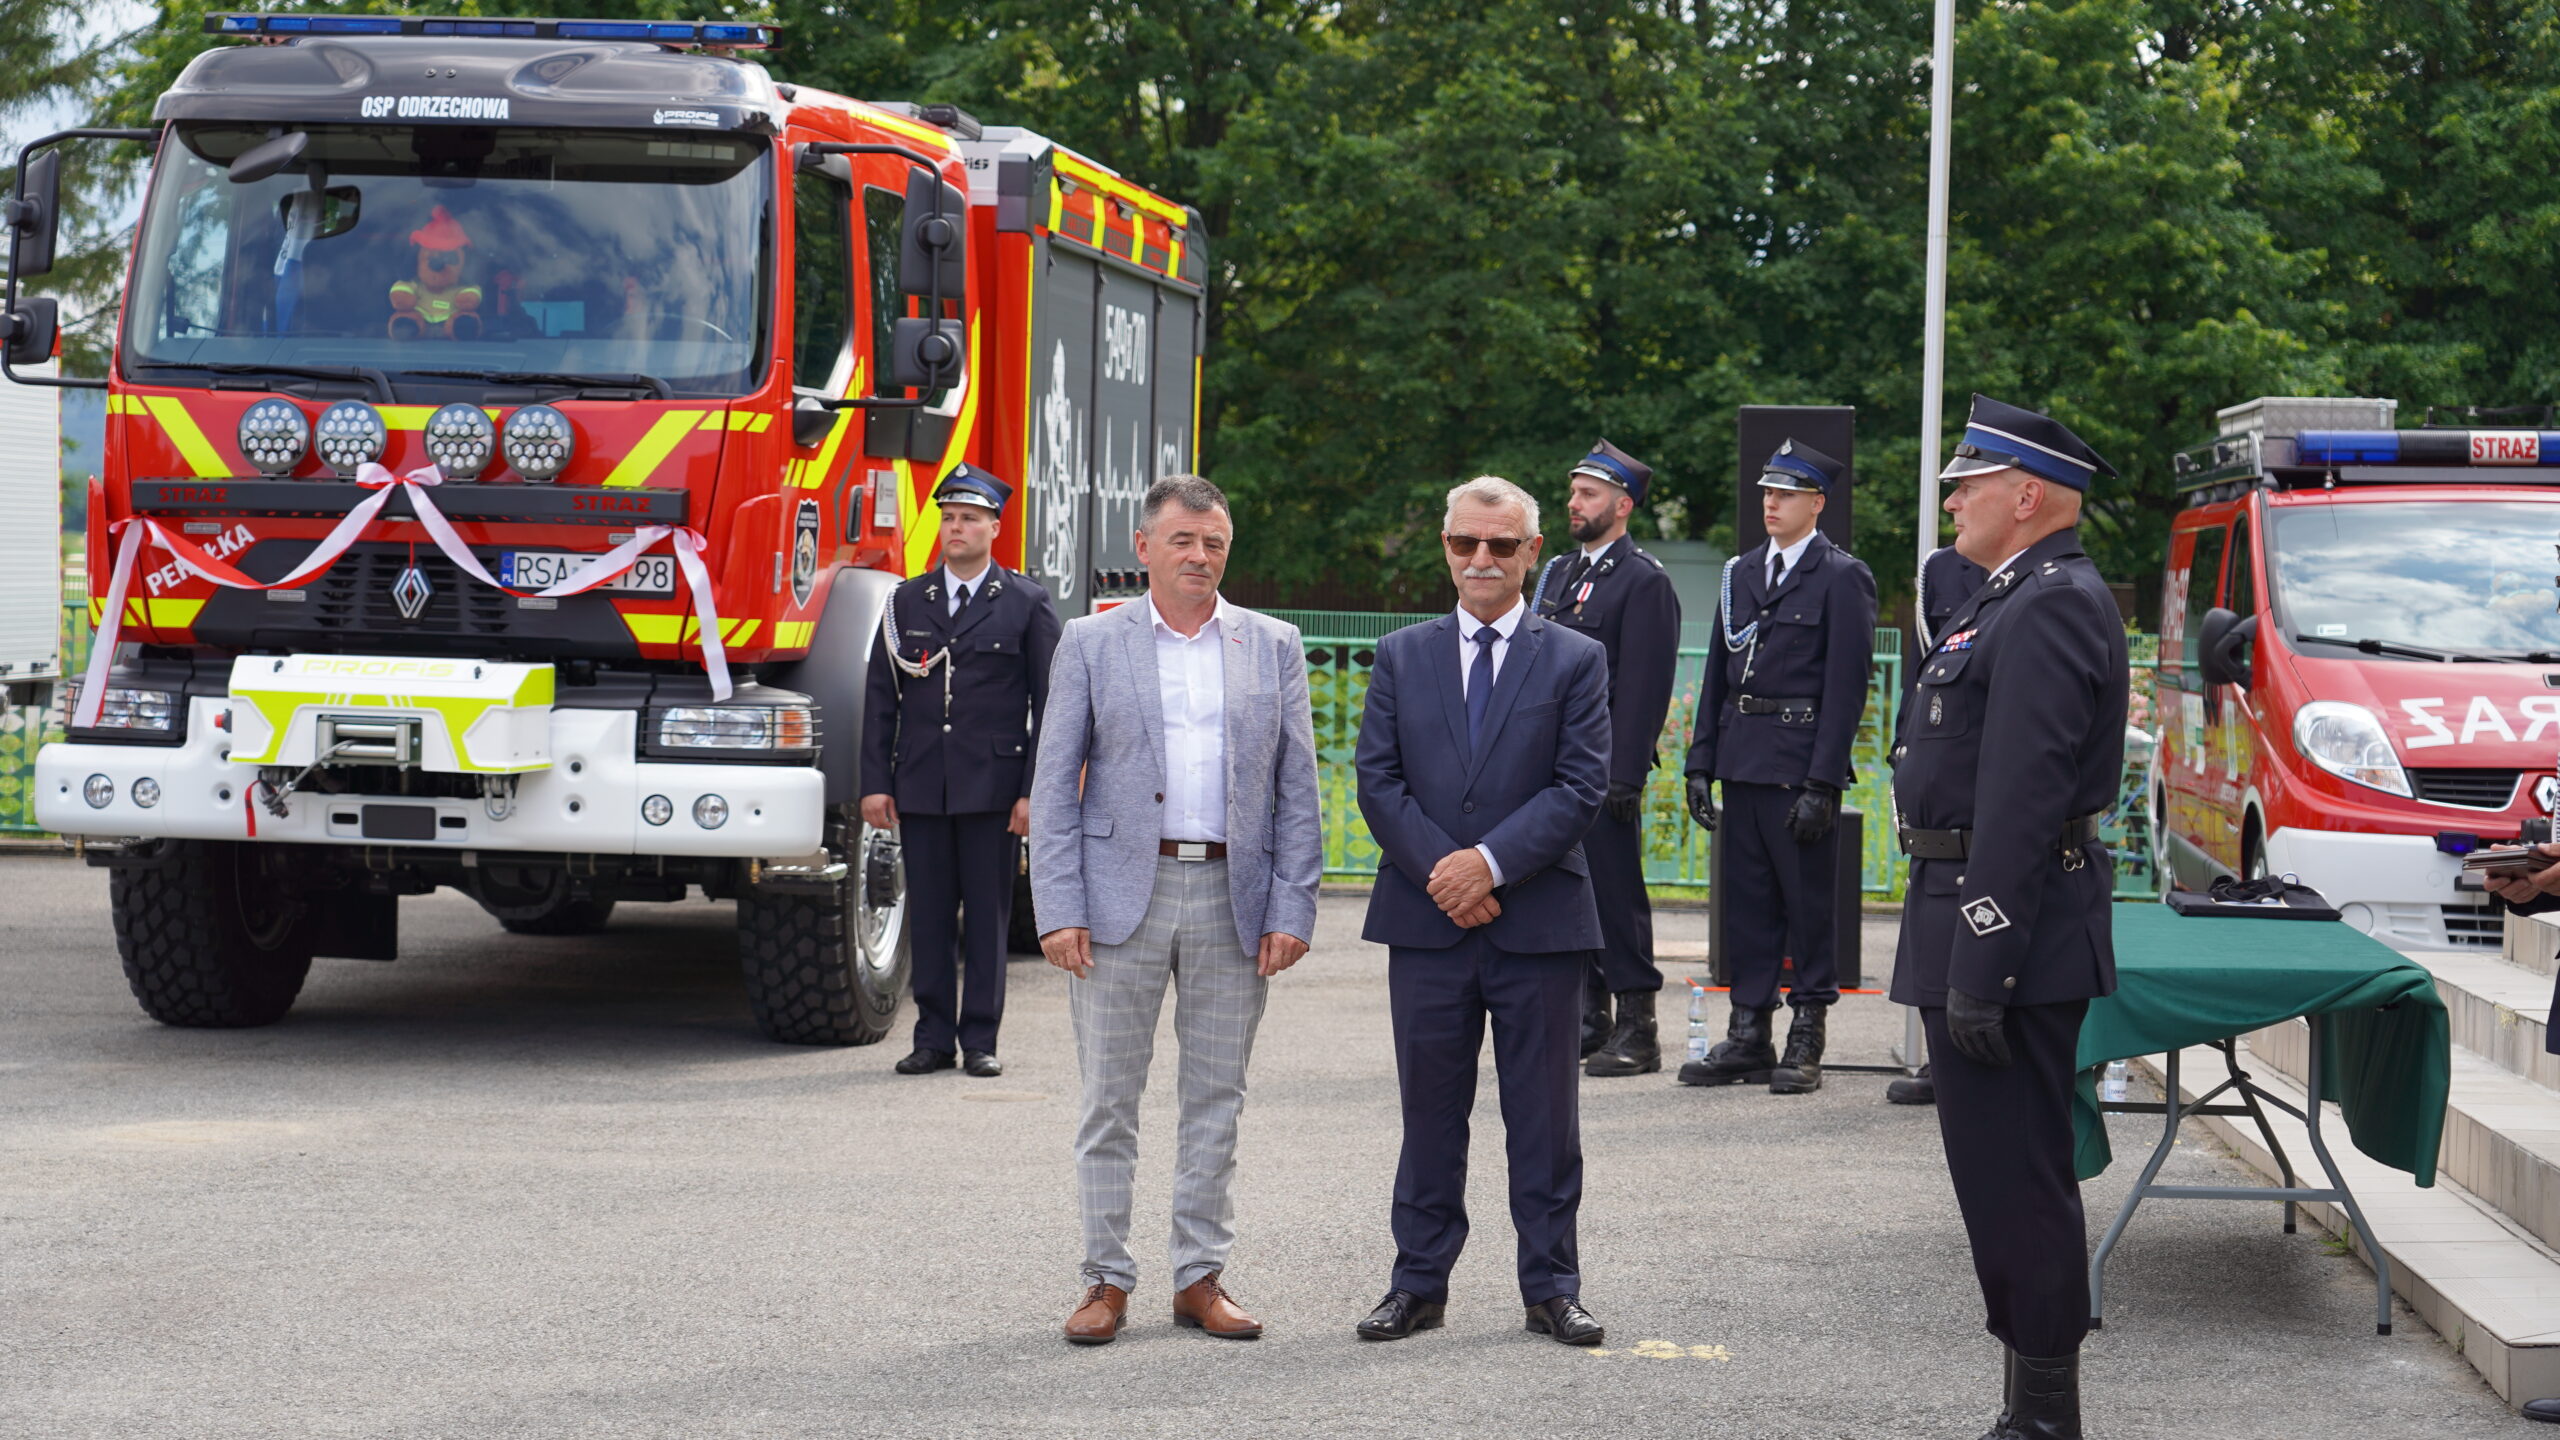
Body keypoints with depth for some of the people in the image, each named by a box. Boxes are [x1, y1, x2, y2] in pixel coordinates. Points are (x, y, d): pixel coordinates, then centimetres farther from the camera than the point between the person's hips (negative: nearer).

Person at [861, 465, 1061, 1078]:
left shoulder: (1027, 604, 3)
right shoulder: (907, 602, 11)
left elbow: (1049, 704, 1)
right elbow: (881, 697, 10)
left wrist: (1034, 792, -6)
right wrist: (876, 783, 1)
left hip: (993, 785, -2)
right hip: (920, 785, 2)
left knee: (987, 915, 1)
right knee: (928, 914, 5)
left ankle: (980, 1038, 7)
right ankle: (933, 1038, 11)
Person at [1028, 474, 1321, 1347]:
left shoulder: (1274, 648, 8)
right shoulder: (1091, 645, 4)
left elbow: (1297, 790, 7)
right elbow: (1055, 786, 2)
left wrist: (1292, 911, -3)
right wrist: (1058, 912, -8)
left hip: (1233, 901, 1)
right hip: (1121, 897, -1)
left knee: (1216, 1101, 6)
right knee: (1109, 1099, 2)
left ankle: (1201, 1277, 14)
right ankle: (1107, 1281, 9)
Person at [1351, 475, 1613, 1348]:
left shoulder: (1576, 661, 4)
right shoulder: (1401, 656, 10)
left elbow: (1582, 786, -5)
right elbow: (1378, 781, 3)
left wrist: (1490, 862, -15)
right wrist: (1441, 873, -11)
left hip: (1539, 923, -2)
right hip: (1426, 918, 2)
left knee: (1544, 1115, 4)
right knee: (1430, 1112, 8)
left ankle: (1551, 1287, 12)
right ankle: (1419, 1282, 15)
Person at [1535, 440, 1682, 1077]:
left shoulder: (1645, 582, -7)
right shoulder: (1558, 573, 18)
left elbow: (1645, 686, -13)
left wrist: (1625, 774, -18)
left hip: (1605, 763, -8)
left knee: (1616, 891, -6)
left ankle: (1637, 1030, -1)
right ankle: (1588, 1019, 18)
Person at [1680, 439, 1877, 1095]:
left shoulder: (1842, 578, -5)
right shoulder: (1741, 573, 14)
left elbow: (1846, 686, -9)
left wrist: (1823, 783, -14)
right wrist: (1702, 762, 8)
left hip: (1801, 763, -6)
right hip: (1743, 762, 6)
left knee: (1808, 898, 0)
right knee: (1745, 897, 8)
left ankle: (1806, 1041, 7)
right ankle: (1747, 1035, 15)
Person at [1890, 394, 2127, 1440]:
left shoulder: (2050, 609, -16)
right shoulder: (2017, 600, 18)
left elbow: (2020, 803, -22)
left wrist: (1978, 970, -24)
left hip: (2011, 930, -11)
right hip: (1983, 919, 11)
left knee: (2016, 1182, -7)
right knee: (2003, 1181, 14)